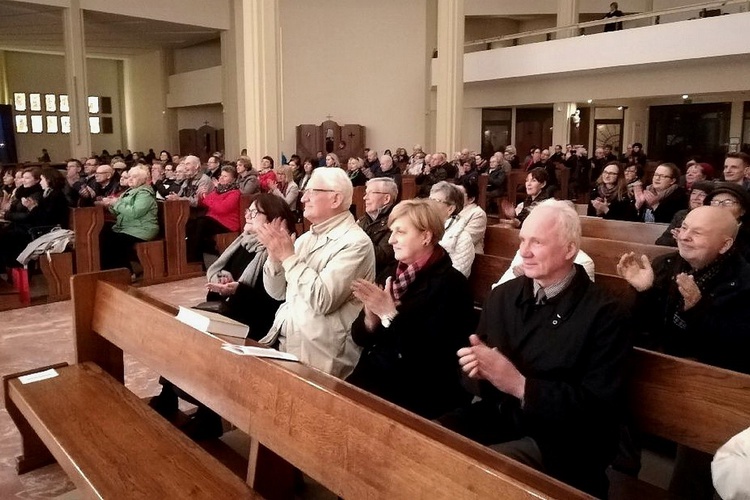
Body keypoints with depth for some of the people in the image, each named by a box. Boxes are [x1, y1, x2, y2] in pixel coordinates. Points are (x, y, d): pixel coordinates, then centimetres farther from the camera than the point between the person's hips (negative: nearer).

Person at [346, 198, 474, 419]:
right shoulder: (393, 273, 9)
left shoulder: (451, 284, -10)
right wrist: (371, 317, -12)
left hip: (419, 395, -6)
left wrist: (390, 314, -21)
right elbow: (360, 337, 9)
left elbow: (432, 354, -19)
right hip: (372, 377, 6)